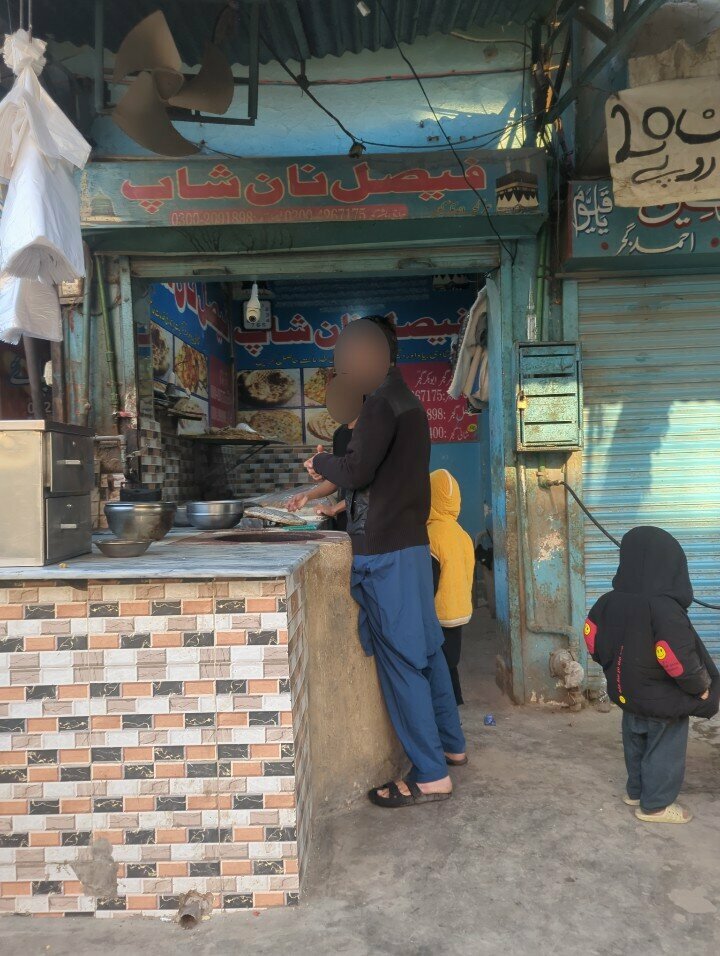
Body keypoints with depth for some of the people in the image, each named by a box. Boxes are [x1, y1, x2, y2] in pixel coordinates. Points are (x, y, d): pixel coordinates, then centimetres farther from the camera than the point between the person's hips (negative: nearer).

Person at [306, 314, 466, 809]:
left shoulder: (382, 401, -15)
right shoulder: (406, 397, 15)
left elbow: (358, 471, -21)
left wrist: (322, 463, -2)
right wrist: (328, 483, 20)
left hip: (385, 549, -10)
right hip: (410, 540, 10)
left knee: (399, 658, -3)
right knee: (425, 648, 18)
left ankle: (430, 776, 6)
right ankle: (450, 744, 32)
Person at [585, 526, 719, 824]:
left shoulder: (610, 601, -7)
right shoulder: (665, 609, -30)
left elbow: (593, 639, 2)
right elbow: (680, 660, -30)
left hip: (628, 693, 7)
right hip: (665, 701, -7)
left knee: (636, 745, 24)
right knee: (664, 752, 14)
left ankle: (636, 791, 42)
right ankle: (656, 805, 28)